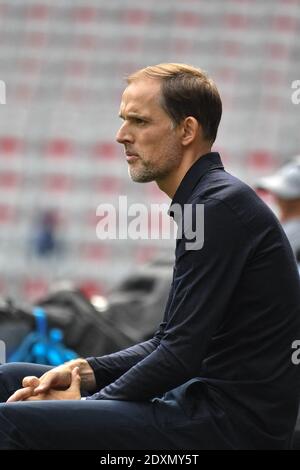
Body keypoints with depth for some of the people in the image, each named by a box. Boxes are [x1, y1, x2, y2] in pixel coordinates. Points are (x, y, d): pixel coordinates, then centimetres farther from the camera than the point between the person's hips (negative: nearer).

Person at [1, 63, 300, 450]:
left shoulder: (222, 206, -15)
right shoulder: (207, 201, 17)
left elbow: (182, 354, -19)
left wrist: (86, 401, -8)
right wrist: (84, 372, 6)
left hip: (233, 423, -11)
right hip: (204, 400, 11)